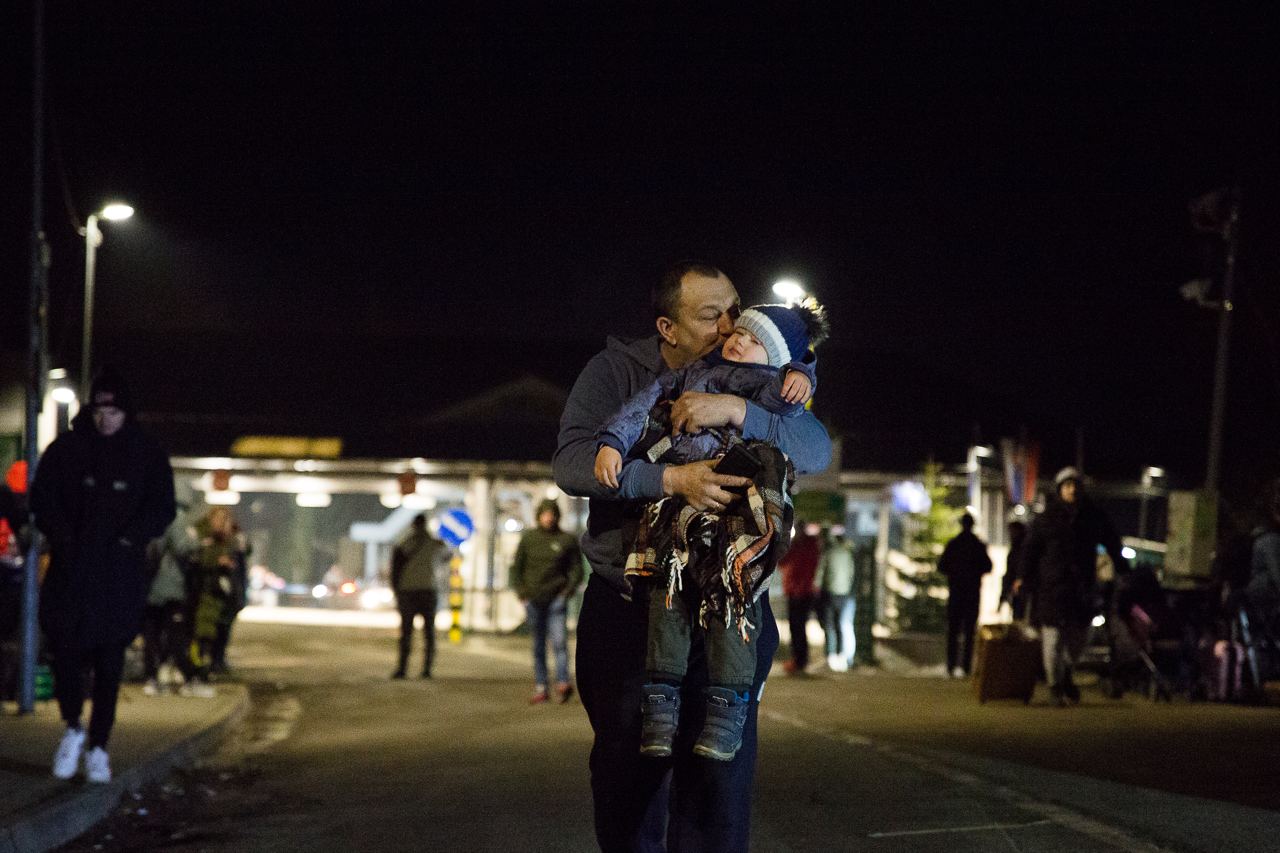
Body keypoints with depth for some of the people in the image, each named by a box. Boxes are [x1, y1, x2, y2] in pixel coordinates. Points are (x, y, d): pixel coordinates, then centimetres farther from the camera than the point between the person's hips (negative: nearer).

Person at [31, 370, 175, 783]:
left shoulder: (147, 455, 4)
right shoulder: (66, 449, 5)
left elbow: (161, 508, 2)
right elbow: (42, 497, 4)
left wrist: (128, 540, -12)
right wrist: (63, 538, -11)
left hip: (121, 573, 0)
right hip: (70, 568, 0)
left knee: (110, 663, 0)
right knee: (64, 648, -6)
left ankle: (98, 747, 8)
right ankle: (73, 729, 17)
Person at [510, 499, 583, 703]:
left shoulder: (567, 540, 4)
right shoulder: (528, 538, 8)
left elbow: (576, 568, 9)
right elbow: (517, 566, 12)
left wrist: (570, 588, -6)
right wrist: (520, 590, 1)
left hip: (557, 599, -2)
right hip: (533, 599, 2)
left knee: (559, 640, -17)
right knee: (538, 645, 7)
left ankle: (563, 683, -27)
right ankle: (540, 688, 10)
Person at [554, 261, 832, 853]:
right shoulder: (616, 371, -2)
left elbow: (817, 451, -11)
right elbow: (571, 461, -17)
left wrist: (738, 411, -27)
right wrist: (671, 478, -31)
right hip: (627, 607, -1)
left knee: (721, 777, -3)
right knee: (626, 776, 7)